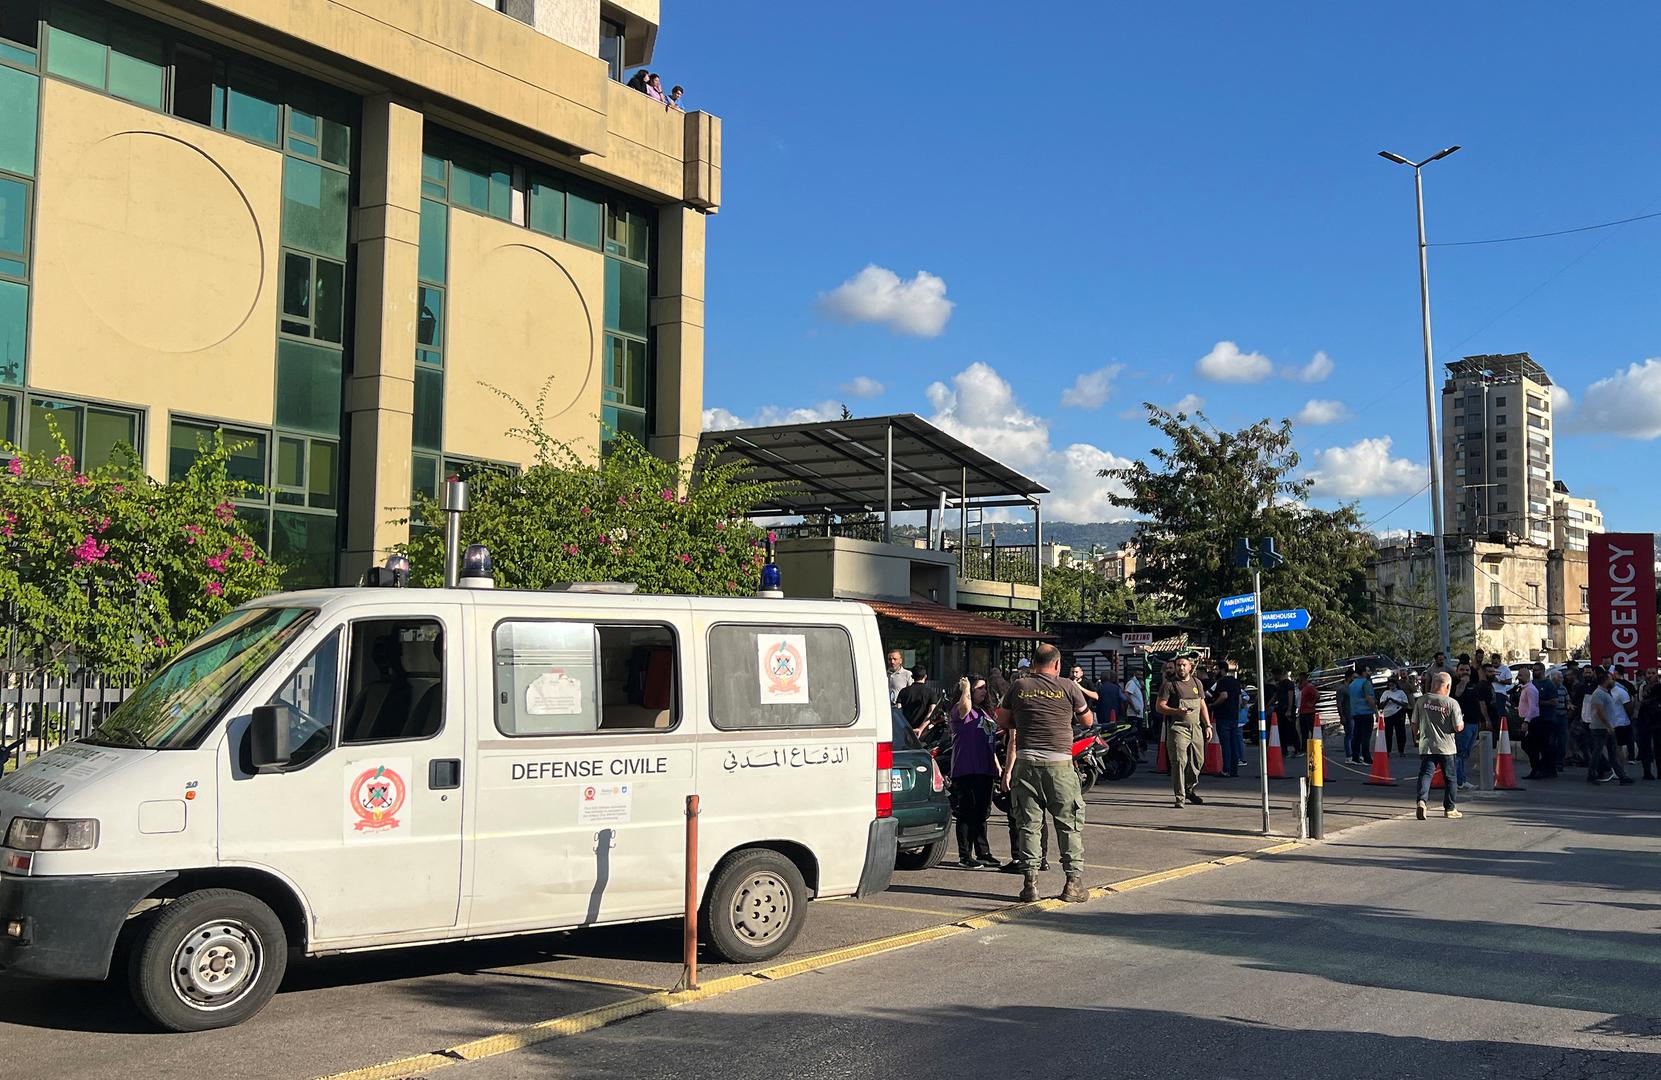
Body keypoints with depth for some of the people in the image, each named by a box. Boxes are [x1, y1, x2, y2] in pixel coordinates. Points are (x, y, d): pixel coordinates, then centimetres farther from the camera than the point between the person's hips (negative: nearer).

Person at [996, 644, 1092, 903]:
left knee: (1029, 823, 6)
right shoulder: (1068, 687, 1)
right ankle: (1074, 881, 5)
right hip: (1059, 763, -2)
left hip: (1026, 762, 2)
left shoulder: (1019, 687, 6)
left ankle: (1030, 881, 4)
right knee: (1069, 824, 7)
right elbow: (1088, 720, 12)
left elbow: (1003, 722, 16)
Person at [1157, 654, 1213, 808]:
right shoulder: (1169, 684, -1)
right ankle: (1180, 798, -7)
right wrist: (1176, 711, -20)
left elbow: (1203, 706, 20)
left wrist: (1208, 725, 12)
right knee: (1179, 762, -10)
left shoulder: (1196, 683, 16)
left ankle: (1191, 790, 33)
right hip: (1177, 727, -6)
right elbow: (1159, 706, -5)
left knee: (1198, 761, 11)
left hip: (1196, 727, 6)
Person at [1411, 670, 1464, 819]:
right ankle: (1450, 809, 22)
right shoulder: (1452, 703, -10)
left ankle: (1422, 800, -26)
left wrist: (1416, 735, 27)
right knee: (1449, 777, 13)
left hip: (1426, 745, 1)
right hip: (1446, 747, -1)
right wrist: (1462, 722, 14)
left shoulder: (1422, 700, -1)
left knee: (1425, 773, -2)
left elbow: (1415, 723, 7)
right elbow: (1458, 727, -9)